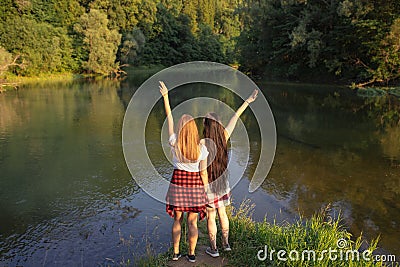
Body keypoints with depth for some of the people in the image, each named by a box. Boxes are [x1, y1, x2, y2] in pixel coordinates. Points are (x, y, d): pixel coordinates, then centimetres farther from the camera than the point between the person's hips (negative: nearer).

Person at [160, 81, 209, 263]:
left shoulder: (175, 144, -12)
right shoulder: (201, 148, -12)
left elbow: (169, 118, -3)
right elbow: (203, 173, -7)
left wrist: (165, 96, 3)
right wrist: (205, 191, 7)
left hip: (178, 183, 1)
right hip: (195, 185, 0)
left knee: (177, 220, 17)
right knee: (192, 222, 12)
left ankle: (175, 252, 30)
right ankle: (191, 254, 26)